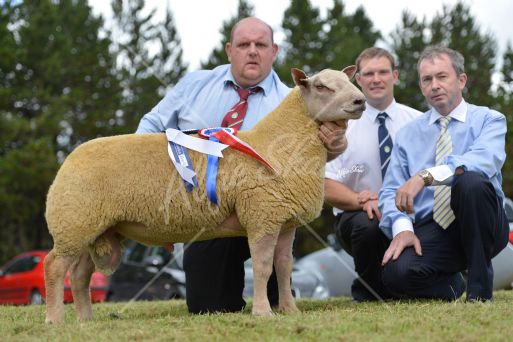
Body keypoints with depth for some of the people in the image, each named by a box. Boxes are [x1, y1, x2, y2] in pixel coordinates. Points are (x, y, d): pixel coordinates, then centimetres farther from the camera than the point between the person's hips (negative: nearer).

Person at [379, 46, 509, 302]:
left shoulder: (488, 120, 4)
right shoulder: (408, 134, 15)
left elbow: (485, 159, -19)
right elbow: (391, 191, 7)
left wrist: (426, 176, -33)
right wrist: (402, 227, -15)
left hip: (478, 226, -2)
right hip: (429, 230, 2)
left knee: (471, 181, -35)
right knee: (396, 273, -30)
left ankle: (480, 287, -18)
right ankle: (452, 286, 6)